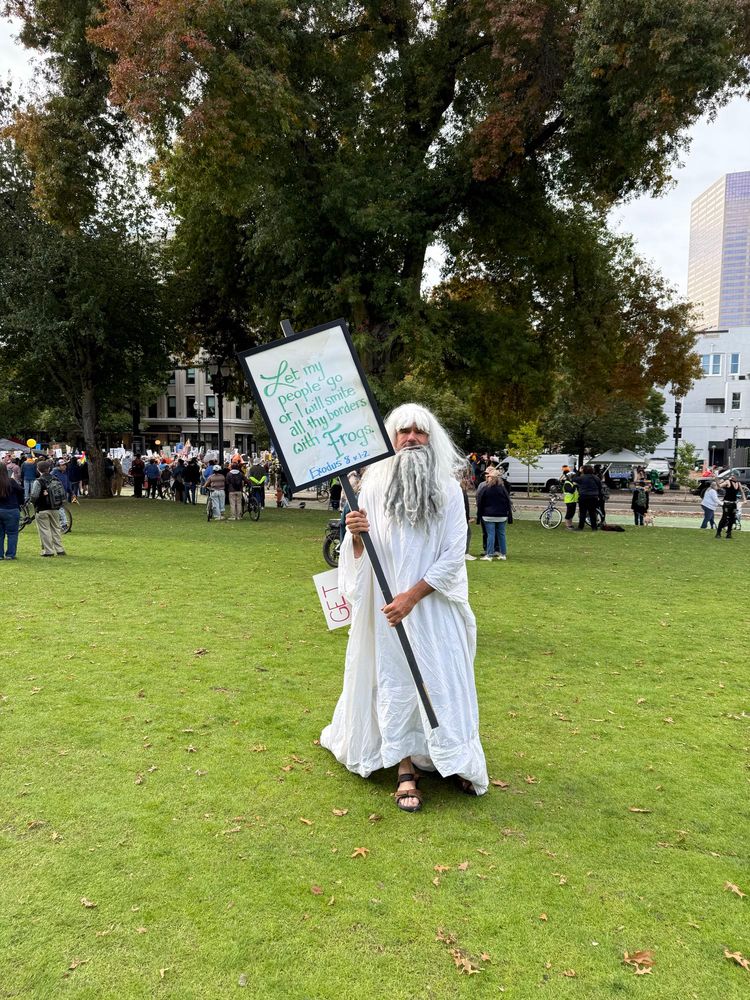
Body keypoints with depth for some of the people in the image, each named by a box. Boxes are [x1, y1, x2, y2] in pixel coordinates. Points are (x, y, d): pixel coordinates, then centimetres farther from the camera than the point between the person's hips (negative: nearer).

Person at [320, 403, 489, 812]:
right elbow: (360, 555, 2)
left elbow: (453, 555, -7)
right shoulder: (374, 484, -2)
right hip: (386, 604, 1)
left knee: (444, 680, 4)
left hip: (434, 605, 0)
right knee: (394, 681, 5)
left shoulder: (448, 488, -4)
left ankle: (458, 760, 23)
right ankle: (405, 770, 16)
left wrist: (411, 596, -15)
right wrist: (356, 535, -21)